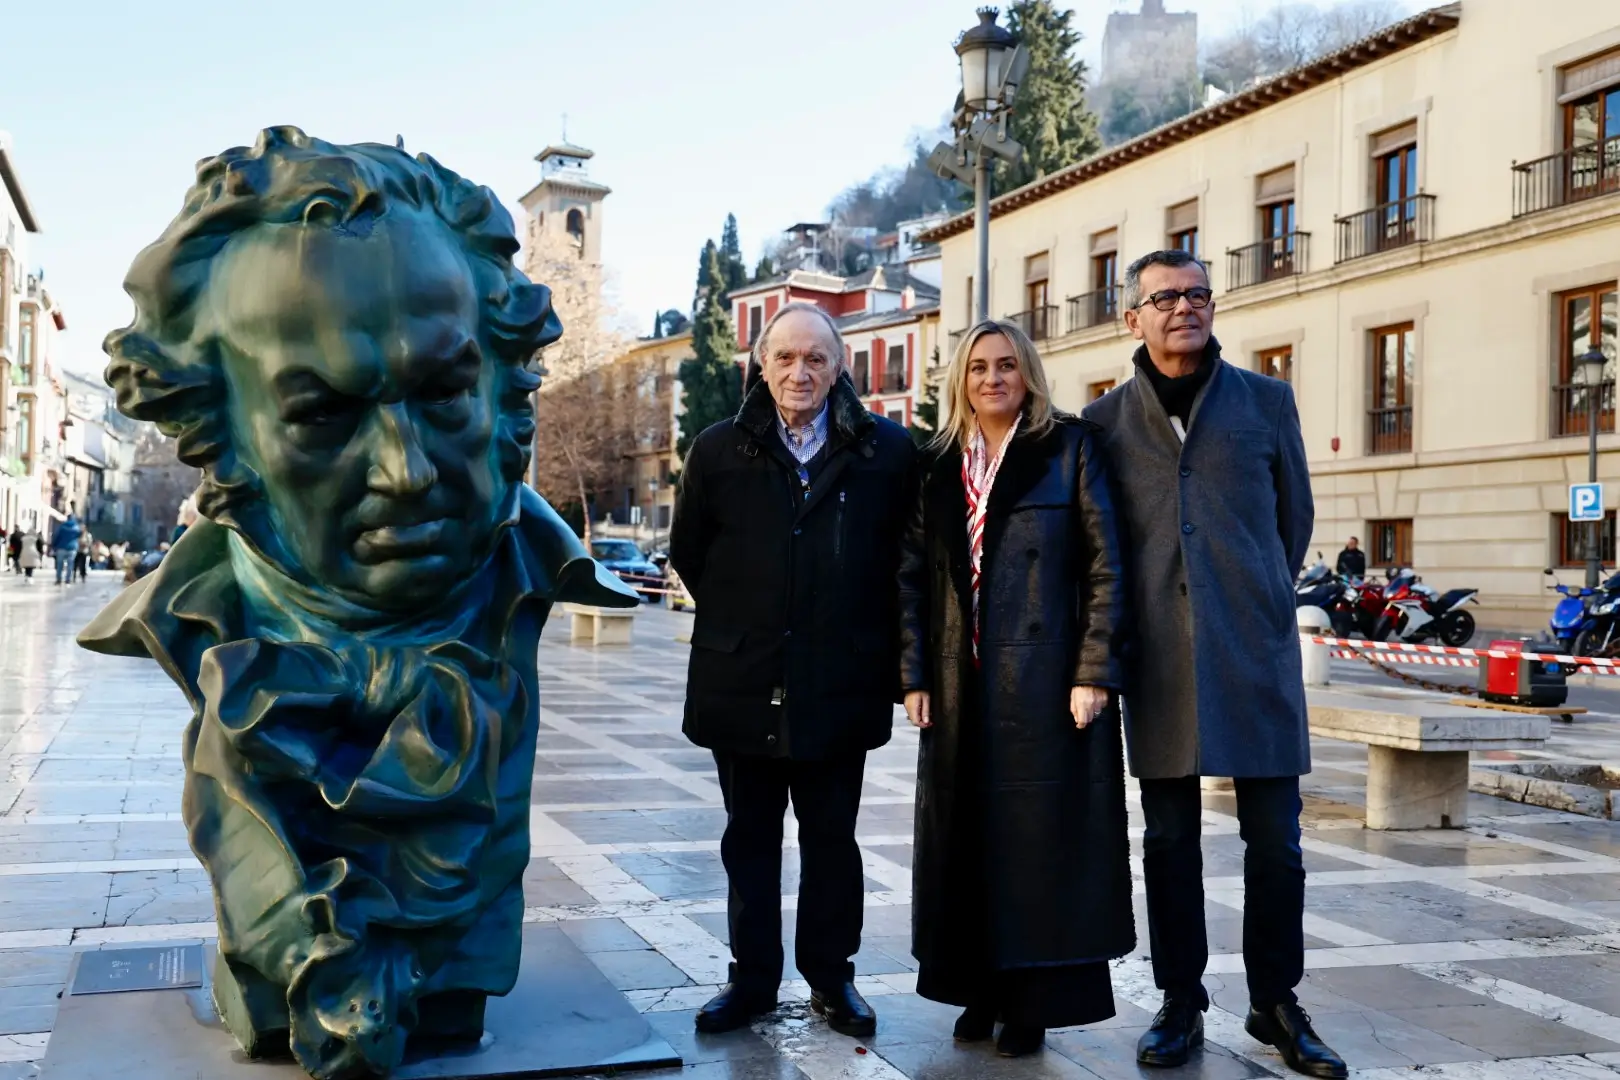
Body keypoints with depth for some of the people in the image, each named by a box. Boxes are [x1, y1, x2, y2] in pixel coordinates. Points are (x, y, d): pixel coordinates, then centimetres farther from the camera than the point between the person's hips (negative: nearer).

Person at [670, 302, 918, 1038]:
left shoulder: (887, 451, -2)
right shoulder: (719, 451, 1)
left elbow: (907, 556, 6)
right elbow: (688, 554, 10)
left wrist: (866, 637, 5)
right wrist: (741, 620, 9)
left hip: (839, 685, -1)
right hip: (743, 682, 1)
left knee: (831, 837, 11)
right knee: (749, 838, 11)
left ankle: (830, 976, 25)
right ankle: (752, 978, 23)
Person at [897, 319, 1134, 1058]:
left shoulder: (1067, 448, 0)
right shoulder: (938, 463, 11)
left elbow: (1104, 565, -5)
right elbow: (913, 575, 8)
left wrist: (1094, 672, -12)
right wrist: (914, 677, 1)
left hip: (1045, 679, -4)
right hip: (961, 684, 4)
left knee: (1040, 833, 1)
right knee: (966, 835, 8)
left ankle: (1032, 1000, 13)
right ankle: (980, 989, 21)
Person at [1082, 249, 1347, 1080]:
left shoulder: (1266, 400, 7)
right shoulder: (1106, 419, 6)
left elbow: (1295, 515, 14)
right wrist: (1134, 619, 9)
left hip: (1256, 651, 0)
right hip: (1159, 659, 0)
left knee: (1274, 839, 4)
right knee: (1169, 840, 7)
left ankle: (1276, 1005, 19)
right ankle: (1180, 1004, 19)